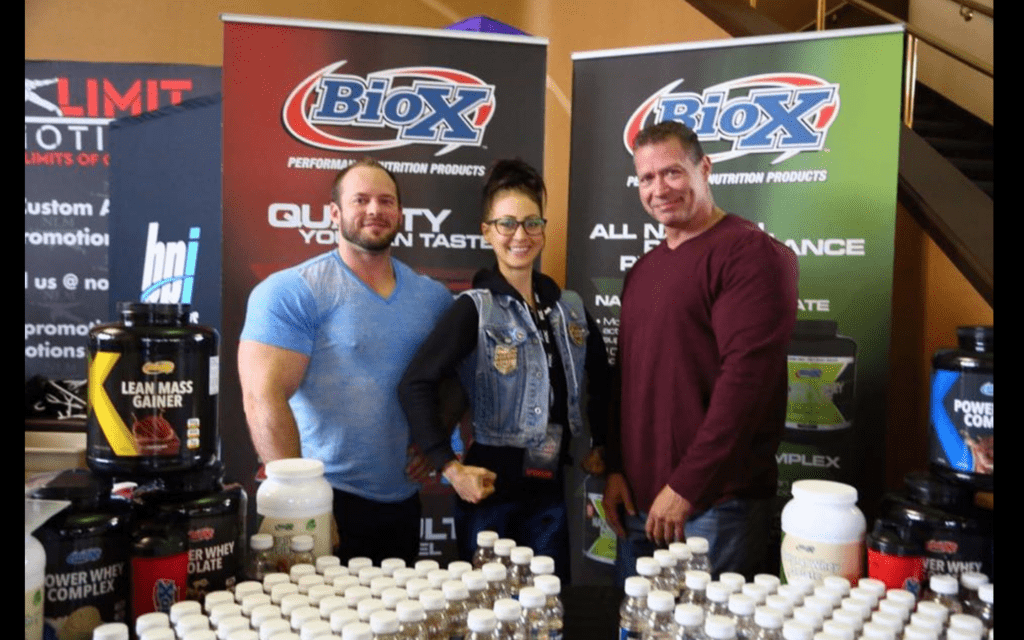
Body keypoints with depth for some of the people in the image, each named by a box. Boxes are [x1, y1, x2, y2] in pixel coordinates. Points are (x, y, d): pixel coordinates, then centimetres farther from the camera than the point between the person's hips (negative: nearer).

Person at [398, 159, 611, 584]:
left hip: (549, 488, 5)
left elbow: (601, 379, 19)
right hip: (490, 487, -4)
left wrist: (601, 445, 14)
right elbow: (415, 385, -17)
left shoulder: (569, 307, 5)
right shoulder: (474, 308, -10)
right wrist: (450, 468, -20)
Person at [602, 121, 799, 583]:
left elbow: (747, 376, -19)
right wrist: (615, 469, 9)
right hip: (639, 502, 7)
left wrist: (686, 486, -19)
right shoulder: (643, 270, 15)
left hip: (716, 505, -7)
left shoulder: (750, 253, -10)